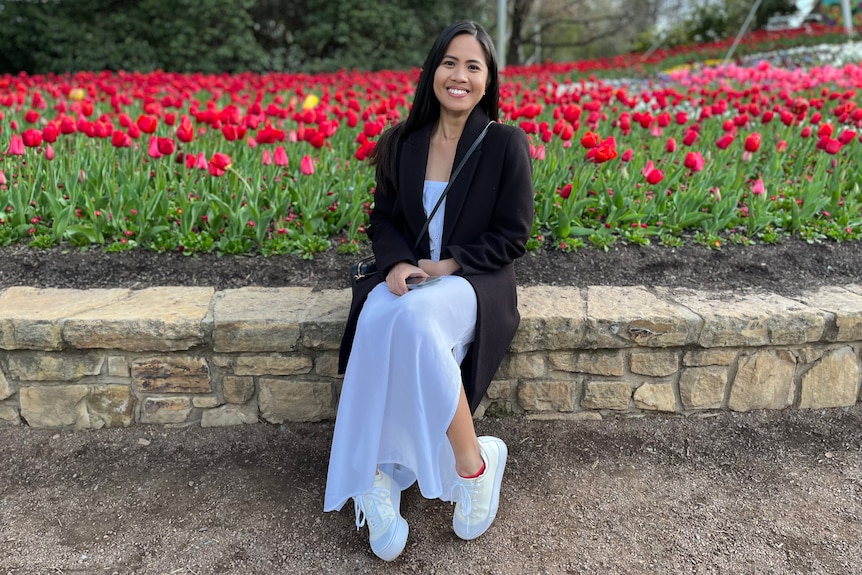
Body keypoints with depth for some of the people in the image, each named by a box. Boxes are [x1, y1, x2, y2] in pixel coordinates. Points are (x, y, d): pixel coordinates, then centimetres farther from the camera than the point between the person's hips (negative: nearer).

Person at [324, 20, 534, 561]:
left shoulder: (506, 143, -4)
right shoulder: (403, 142, 7)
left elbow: (513, 237, -4)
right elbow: (383, 218, 11)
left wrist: (448, 264, -15)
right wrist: (397, 262, -10)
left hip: (474, 283, -3)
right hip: (408, 277, 4)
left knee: (415, 319, -37)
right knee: (377, 321, -31)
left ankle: (472, 464, -19)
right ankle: (378, 477, -21)